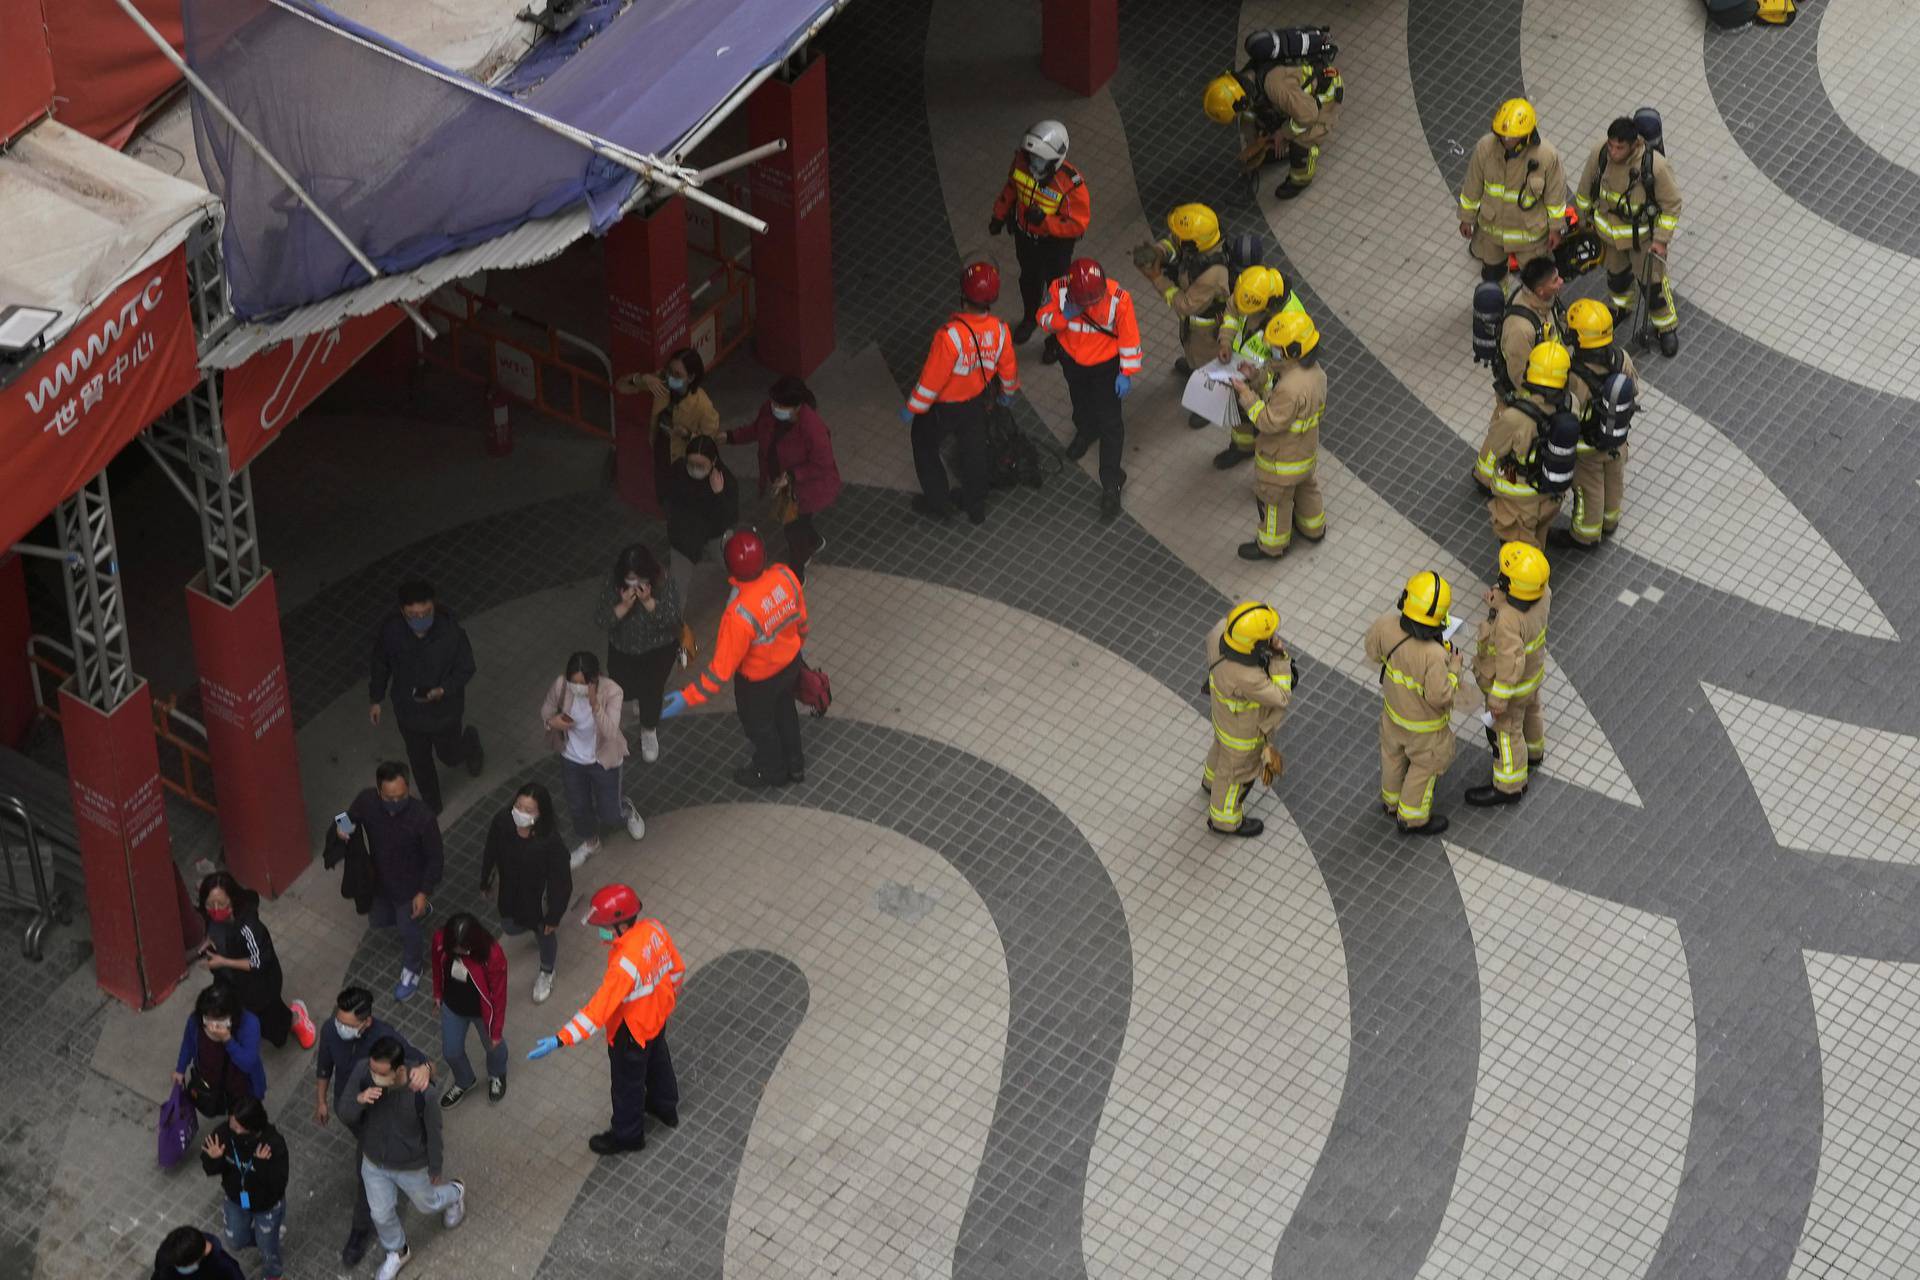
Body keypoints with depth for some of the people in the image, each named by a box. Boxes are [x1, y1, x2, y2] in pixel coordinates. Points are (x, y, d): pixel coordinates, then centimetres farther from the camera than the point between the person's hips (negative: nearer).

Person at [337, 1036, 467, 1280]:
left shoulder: (422, 1091, -36)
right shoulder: (362, 1072, -29)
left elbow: (433, 1131, -19)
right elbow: (345, 1114, -18)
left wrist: (435, 1169, -4)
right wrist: (359, 1100, -42)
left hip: (412, 1166, -3)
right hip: (374, 1163, 3)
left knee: (426, 1204, 28)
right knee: (382, 1215, 23)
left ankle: (455, 1193, 62)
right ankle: (398, 1253, 55)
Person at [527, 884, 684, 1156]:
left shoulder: (624, 965, -43)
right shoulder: (655, 929, -20)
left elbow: (598, 1010, -42)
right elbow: (677, 969, -3)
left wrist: (560, 1040, -41)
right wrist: (668, 997, 17)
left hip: (632, 1032, -7)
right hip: (658, 1014, 7)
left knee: (627, 1083, 20)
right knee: (658, 1061, 34)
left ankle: (627, 1135, 44)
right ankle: (665, 1107, 60)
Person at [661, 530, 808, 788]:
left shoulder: (739, 615, -44)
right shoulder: (784, 576, -27)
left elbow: (722, 669, -34)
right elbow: (801, 618, -6)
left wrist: (688, 698, -26)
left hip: (759, 680, -5)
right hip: (791, 661, 5)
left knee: (759, 723, 28)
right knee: (784, 710, 34)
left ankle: (772, 771, 56)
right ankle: (795, 764, 59)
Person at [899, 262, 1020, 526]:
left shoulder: (951, 335, -39)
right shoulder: (999, 329, -21)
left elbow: (932, 378, -29)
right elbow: (1008, 366, -3)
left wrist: (911, 408, -13)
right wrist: (1008, 392, 19)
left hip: (942, 406, -5)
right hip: (975, 402, 5)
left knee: (926, 448, 23)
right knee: (973, 451, 26)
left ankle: (936, 502, 38)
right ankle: (976, 506, 44)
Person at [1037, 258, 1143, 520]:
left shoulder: (1119, 299, -34)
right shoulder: (1059, 290, -30)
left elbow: (1129, 337, -20)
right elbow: (1044, 319, -13)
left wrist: (1127, 373, -14)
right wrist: (1064, 317, -36)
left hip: (1105, 364, -3)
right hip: (1072, 359, 3)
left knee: (1110, 423, -1)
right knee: (1081, 402, 32)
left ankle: (1111, 485, 10)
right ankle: (1086, 432, 66)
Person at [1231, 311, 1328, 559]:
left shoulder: (1291, 389, -41)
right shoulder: (1315, 371, -11)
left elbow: (1270, 422, -32)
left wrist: (1246, 395, -28)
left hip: (1281, 460, -8)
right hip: (1307, 452, 8)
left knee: (1274, 501, 17)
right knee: (1307, 488, 33)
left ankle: (1272, 545, 39)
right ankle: (1313, 527, 57)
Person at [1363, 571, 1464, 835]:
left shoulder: (1385, 626, -28)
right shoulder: (1434, 656, -43)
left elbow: (1372, 651, -6)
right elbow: (1440, 697, -30)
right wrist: (1453, 669, -16)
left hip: (1393, 708, 5)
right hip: (1425, 724, -5)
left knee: (1394, 754, 31)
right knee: (1426, 765, 23)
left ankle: (1392, 800, 57)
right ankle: (1412, 818, 44)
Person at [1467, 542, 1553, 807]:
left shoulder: (1509, 620, -45)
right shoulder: (1542, 593, -24)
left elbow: (1510, 664, -35)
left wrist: (1499, 700, -20)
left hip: (1511, 683, -7)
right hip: (1533, 667, 7)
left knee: (1504, 733, 17)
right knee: (1529, 711, 33)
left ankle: (1508, 787, 38)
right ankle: (1533, 752, 61)